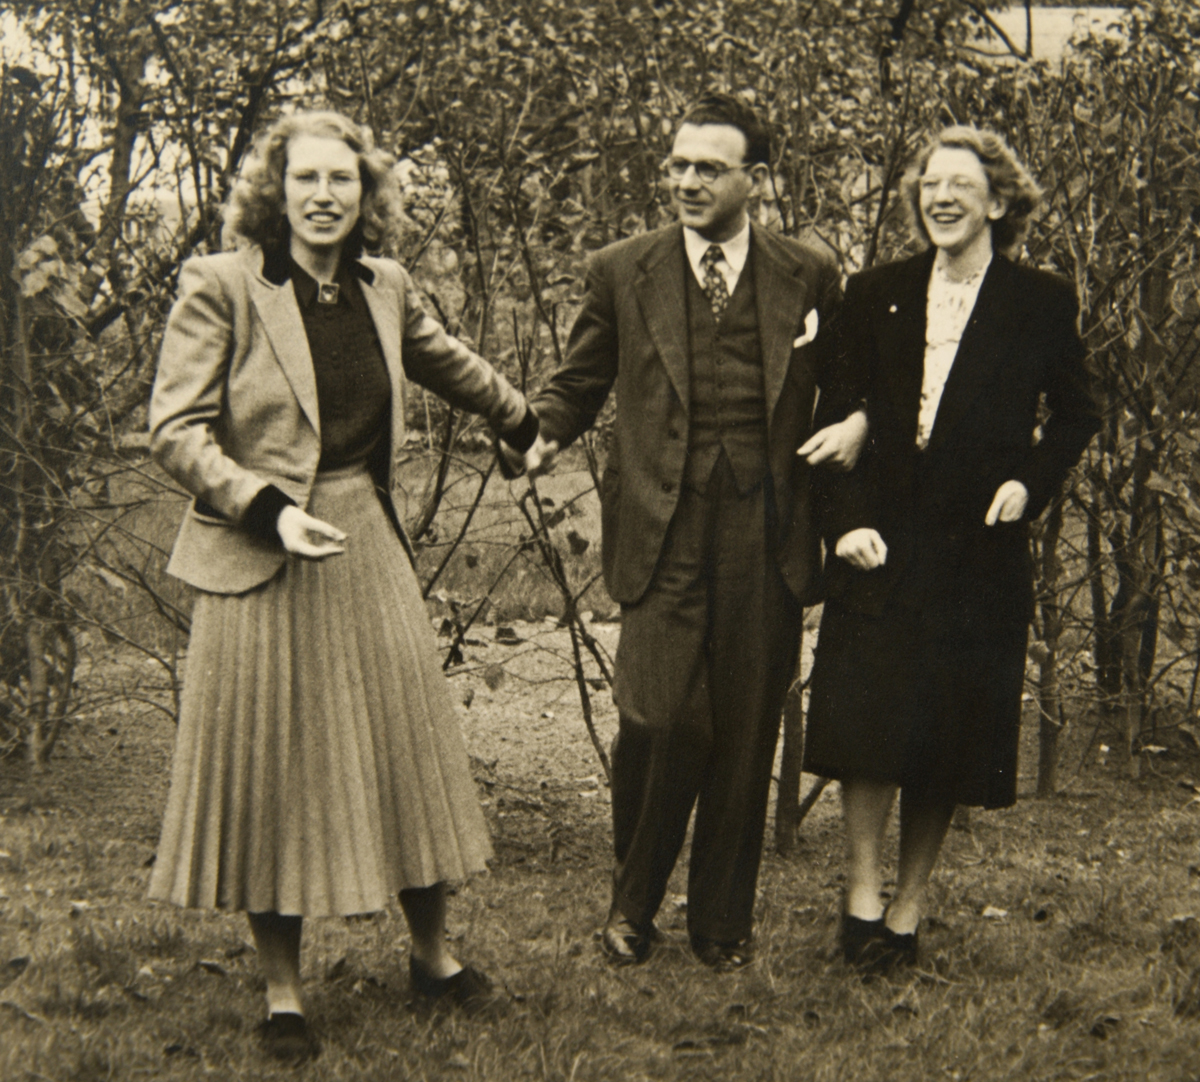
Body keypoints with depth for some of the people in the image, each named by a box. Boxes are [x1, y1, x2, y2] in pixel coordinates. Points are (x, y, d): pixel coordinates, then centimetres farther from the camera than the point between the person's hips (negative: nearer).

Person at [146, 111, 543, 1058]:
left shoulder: (386, 289, 7)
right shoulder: (220, 286, -9)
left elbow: (450, 366, 26)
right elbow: (175, 430, -11)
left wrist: (527, 423, 39)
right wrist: (271, 509, -21)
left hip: (370, 548, 5)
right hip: (261, 558, -5)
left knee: (410, 749, 10)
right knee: (275, 771, 4)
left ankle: (431, 951, 29)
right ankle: (282, 989, 18)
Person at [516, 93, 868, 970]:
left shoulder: (810, 277, 8)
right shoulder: (622, 273, 7)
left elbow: (849, 380, 17)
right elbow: (579, 384, 14)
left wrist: (855, 423, -4)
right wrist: (541, 436, -4)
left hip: (766, 537, 1)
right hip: (664, 535, -1)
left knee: (746, 733, 6)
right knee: (661, 720, -8)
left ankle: (723, 919, 25)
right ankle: (632, 904, 18)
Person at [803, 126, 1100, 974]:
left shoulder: (1042, 303, 3)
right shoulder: (875, 297, 7)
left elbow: (1077, 415, 11)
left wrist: (1031, 480, -6)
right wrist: (847, 520, -5)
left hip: (980, 552, -1)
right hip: (882, 545, 1)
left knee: (948, 739, 4)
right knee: (867, 721, -7)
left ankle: (908, 907, 17)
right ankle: (862, 896, 6)